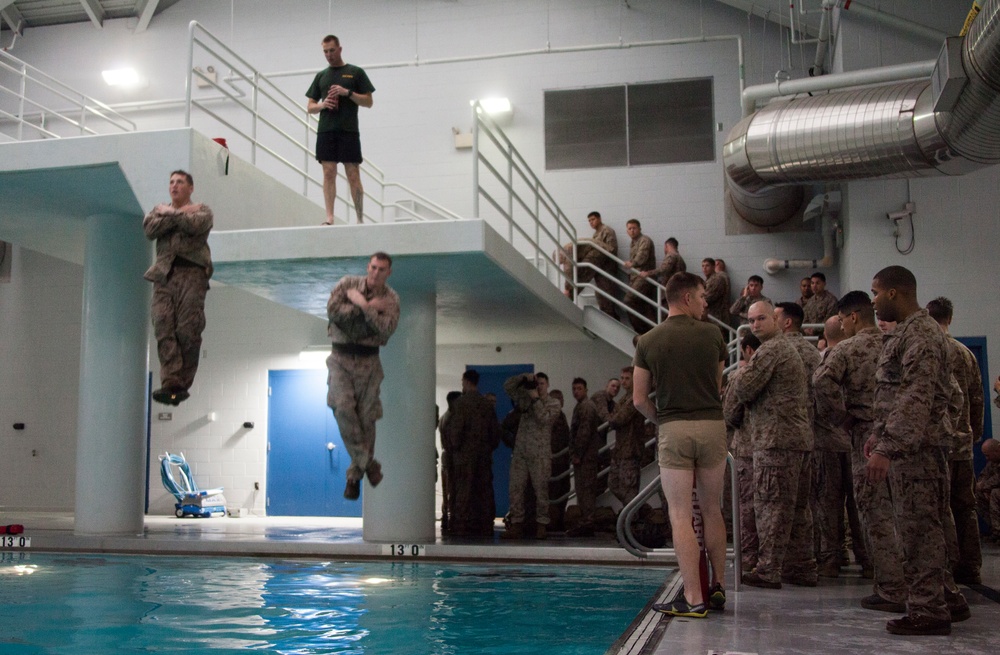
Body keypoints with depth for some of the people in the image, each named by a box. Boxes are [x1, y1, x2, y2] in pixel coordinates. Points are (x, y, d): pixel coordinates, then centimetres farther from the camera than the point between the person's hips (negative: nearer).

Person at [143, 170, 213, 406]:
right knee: (164, 328, -12)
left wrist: (170, 213, 4)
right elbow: (149, 229, 3)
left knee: (188, 330, -9)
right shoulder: (159, 209, 26)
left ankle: (183, 384, -3)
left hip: (192, 273, -3)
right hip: (164, 274, 3)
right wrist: (181, 214, 0)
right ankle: (170, 384, -19)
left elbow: (196, 225, -9)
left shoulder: (202, 210, 16)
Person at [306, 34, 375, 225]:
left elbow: (369, 101, 3)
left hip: (349, 131, -3)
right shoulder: (320, 76, 17)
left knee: (353, 175, -4)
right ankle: (329, 217, -6)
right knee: (328, 173, -3)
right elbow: (310, 107, 16)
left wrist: (348, 92, -11)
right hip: (326, 131, 3)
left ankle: (360, 219, 0)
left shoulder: (356, 72, 7)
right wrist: (322, 105, -6)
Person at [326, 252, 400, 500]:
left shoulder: (391, 299, 2)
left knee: (366, 417, 0)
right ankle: (367, 462, -8)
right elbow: (332, 309, -14)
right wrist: (370, 307, -13)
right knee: (343, 407, -20)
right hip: (341, 357, 0)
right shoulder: (348, 283, 2)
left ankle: (355, 476, 13)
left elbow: (386, 330, -13)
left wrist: (362, 304, -16)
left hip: (369, 361, 1)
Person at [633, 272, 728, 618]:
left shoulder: (648, 341, 2)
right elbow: (717, 386, 13)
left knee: (681, 515, -2)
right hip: (712, 424, 2)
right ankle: (718, 586, 21)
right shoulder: (712, 335, 3)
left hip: (673, 430, -1)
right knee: (712, 509, 16)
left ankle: (693, 598, -5)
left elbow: (639, 399, 1)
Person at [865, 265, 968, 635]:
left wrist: (887, 449, -25)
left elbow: (916, 399, -23)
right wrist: (878, 435, 20)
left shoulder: (920, 334, -15)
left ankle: (929, 611, 3)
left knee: (918, 528, -4)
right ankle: (944, 600, 23)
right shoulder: (906, 332, 17)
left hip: (915, 448, -10)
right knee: (923, 528, 14)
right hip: (905, 446, 10)